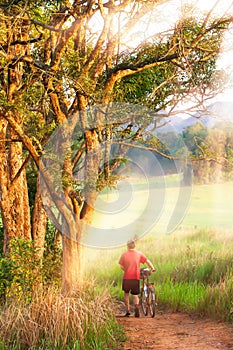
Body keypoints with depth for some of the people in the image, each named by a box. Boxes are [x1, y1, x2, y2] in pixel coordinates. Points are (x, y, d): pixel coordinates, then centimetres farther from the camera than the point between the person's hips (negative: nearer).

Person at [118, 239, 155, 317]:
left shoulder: (124, 254, 0)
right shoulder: (139, 254, 1)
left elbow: (121, 266, -1)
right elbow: (147, 261, -2)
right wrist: (152, 268, 10)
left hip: (126, 277, 0)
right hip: (136, 277, 0)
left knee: (126, 293, 20)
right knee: (135, 295, 9)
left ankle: (128, 310, 16)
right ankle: (136, 305, -21)